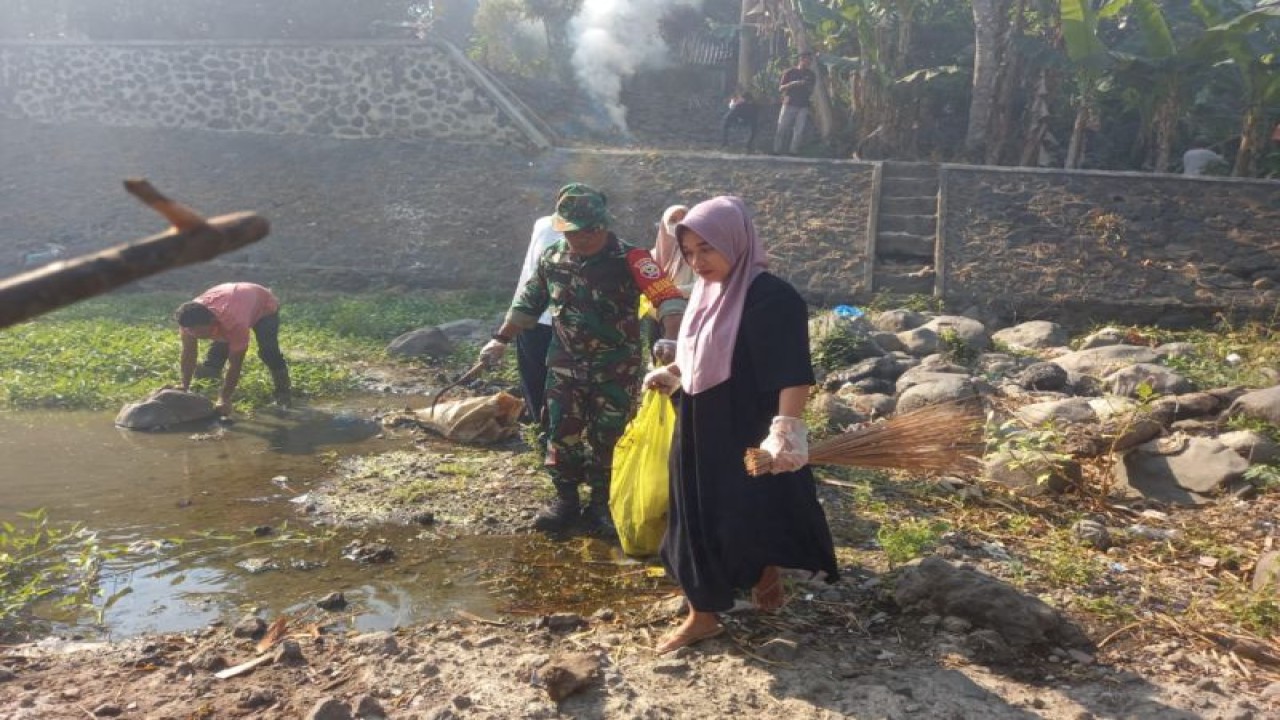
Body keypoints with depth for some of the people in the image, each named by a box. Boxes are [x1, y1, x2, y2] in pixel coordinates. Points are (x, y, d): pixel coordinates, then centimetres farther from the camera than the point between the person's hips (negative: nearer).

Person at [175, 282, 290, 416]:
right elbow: (188, 354, -21)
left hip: (264, 306, -6)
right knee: (218, 349, 0)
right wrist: (184, 387, -24)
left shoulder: (234, 323, -48)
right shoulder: (190, 318, -32)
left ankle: (283, 388, -2)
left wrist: (224, 399, -38)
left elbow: (235, 364, -40)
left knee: (268, 352, -22)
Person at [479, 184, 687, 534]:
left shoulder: (629, 258, -16)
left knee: (607, 438, 5)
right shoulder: (552, 258, 1)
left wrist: (671, 337, -46)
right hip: (565, 366, 4)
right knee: (562, 434, 7)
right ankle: (565, 499, 24)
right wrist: (501, 340, 14)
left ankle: (601, 504, 22)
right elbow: (527, 304, 14)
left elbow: (668, 297, -28)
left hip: (617, 369, -3)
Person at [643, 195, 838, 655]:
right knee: (699, 520, 13)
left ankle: (768, 576, 38)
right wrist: (671, 374, 13)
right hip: (700, 433, 8)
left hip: (749, 437, -8)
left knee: (757, 515, 8)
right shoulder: (707, 293, 6)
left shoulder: (773, 298, -19)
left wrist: (786, 430, -37)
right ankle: (702, 615, 27)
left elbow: (793, 373, -27)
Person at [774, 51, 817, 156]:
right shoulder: (790, 72, 4)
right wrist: (793, 83, -16)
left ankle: (794, 151, -2)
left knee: (799, 130, -5)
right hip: (789, 104, -2)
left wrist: (807, 87, -9)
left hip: (803, 106, 2)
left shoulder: (811, 75, 11)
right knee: (782, 128, -5)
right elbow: (780, 88, 0)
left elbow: (811, 92, 15)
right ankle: (777, 150, -2)